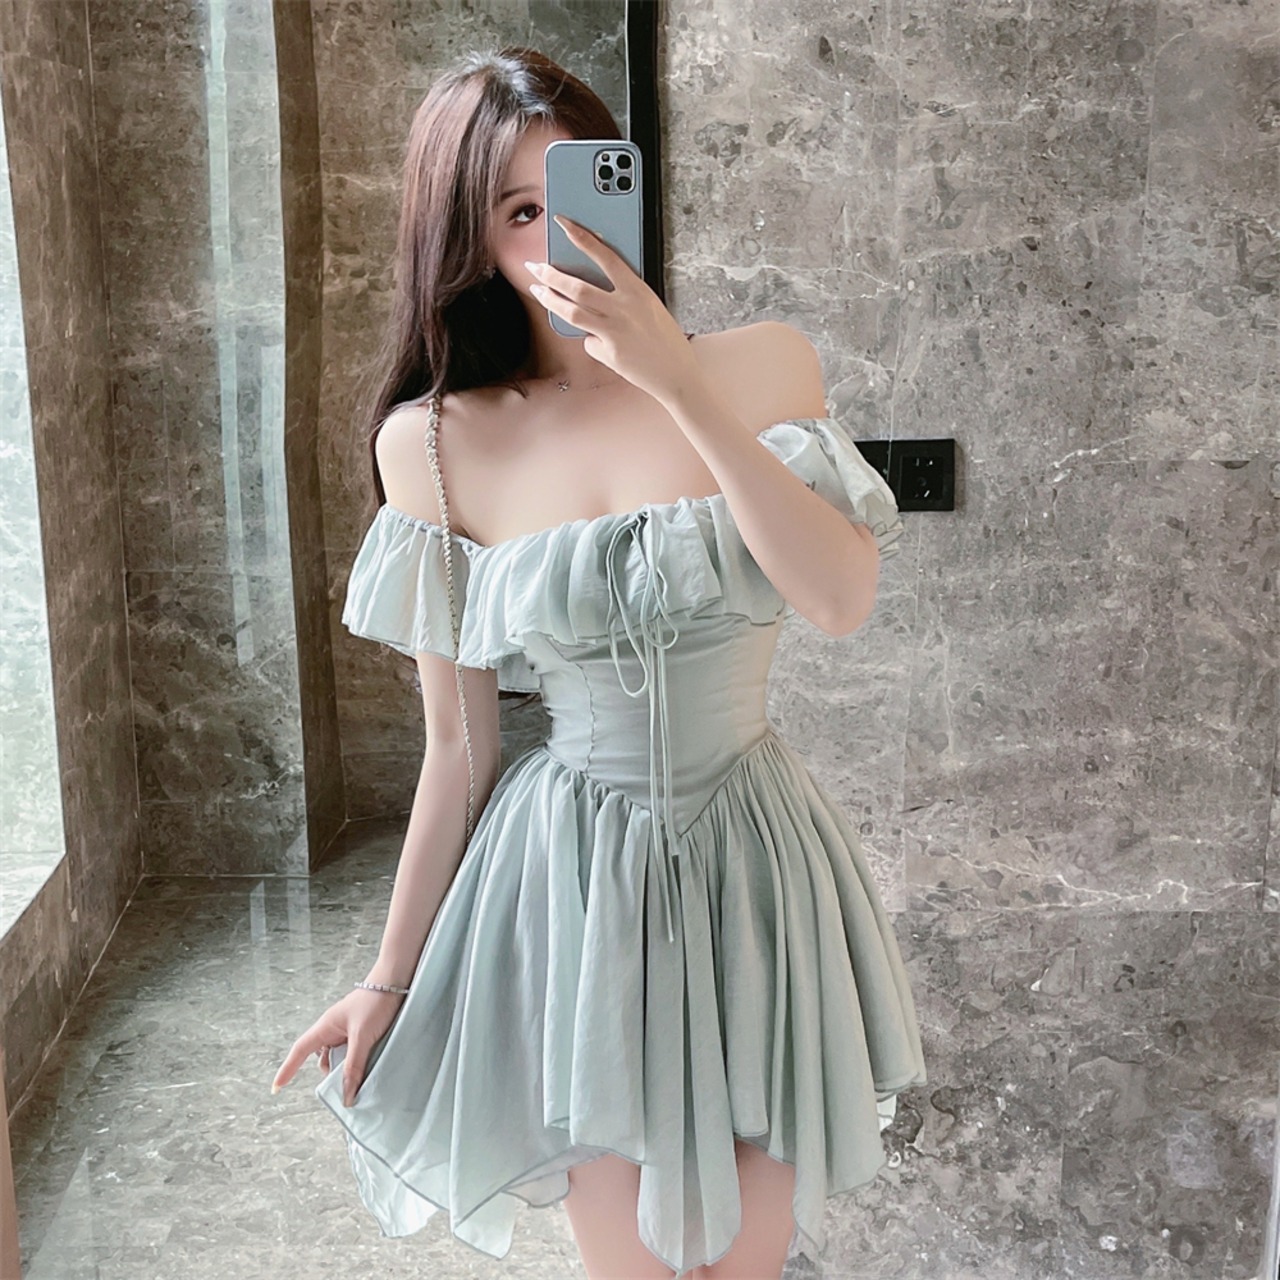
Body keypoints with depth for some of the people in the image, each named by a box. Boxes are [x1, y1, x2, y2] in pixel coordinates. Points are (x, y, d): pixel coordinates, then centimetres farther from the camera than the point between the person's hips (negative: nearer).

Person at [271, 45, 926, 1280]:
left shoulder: (763, 365, -5)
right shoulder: (433, 441, -7)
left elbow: (844, 599, -20)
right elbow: (457, 747, -1)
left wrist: (681, 385, -25)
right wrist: (391, 976, 4)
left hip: (755, 855, 1)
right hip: (574, 869, -1)